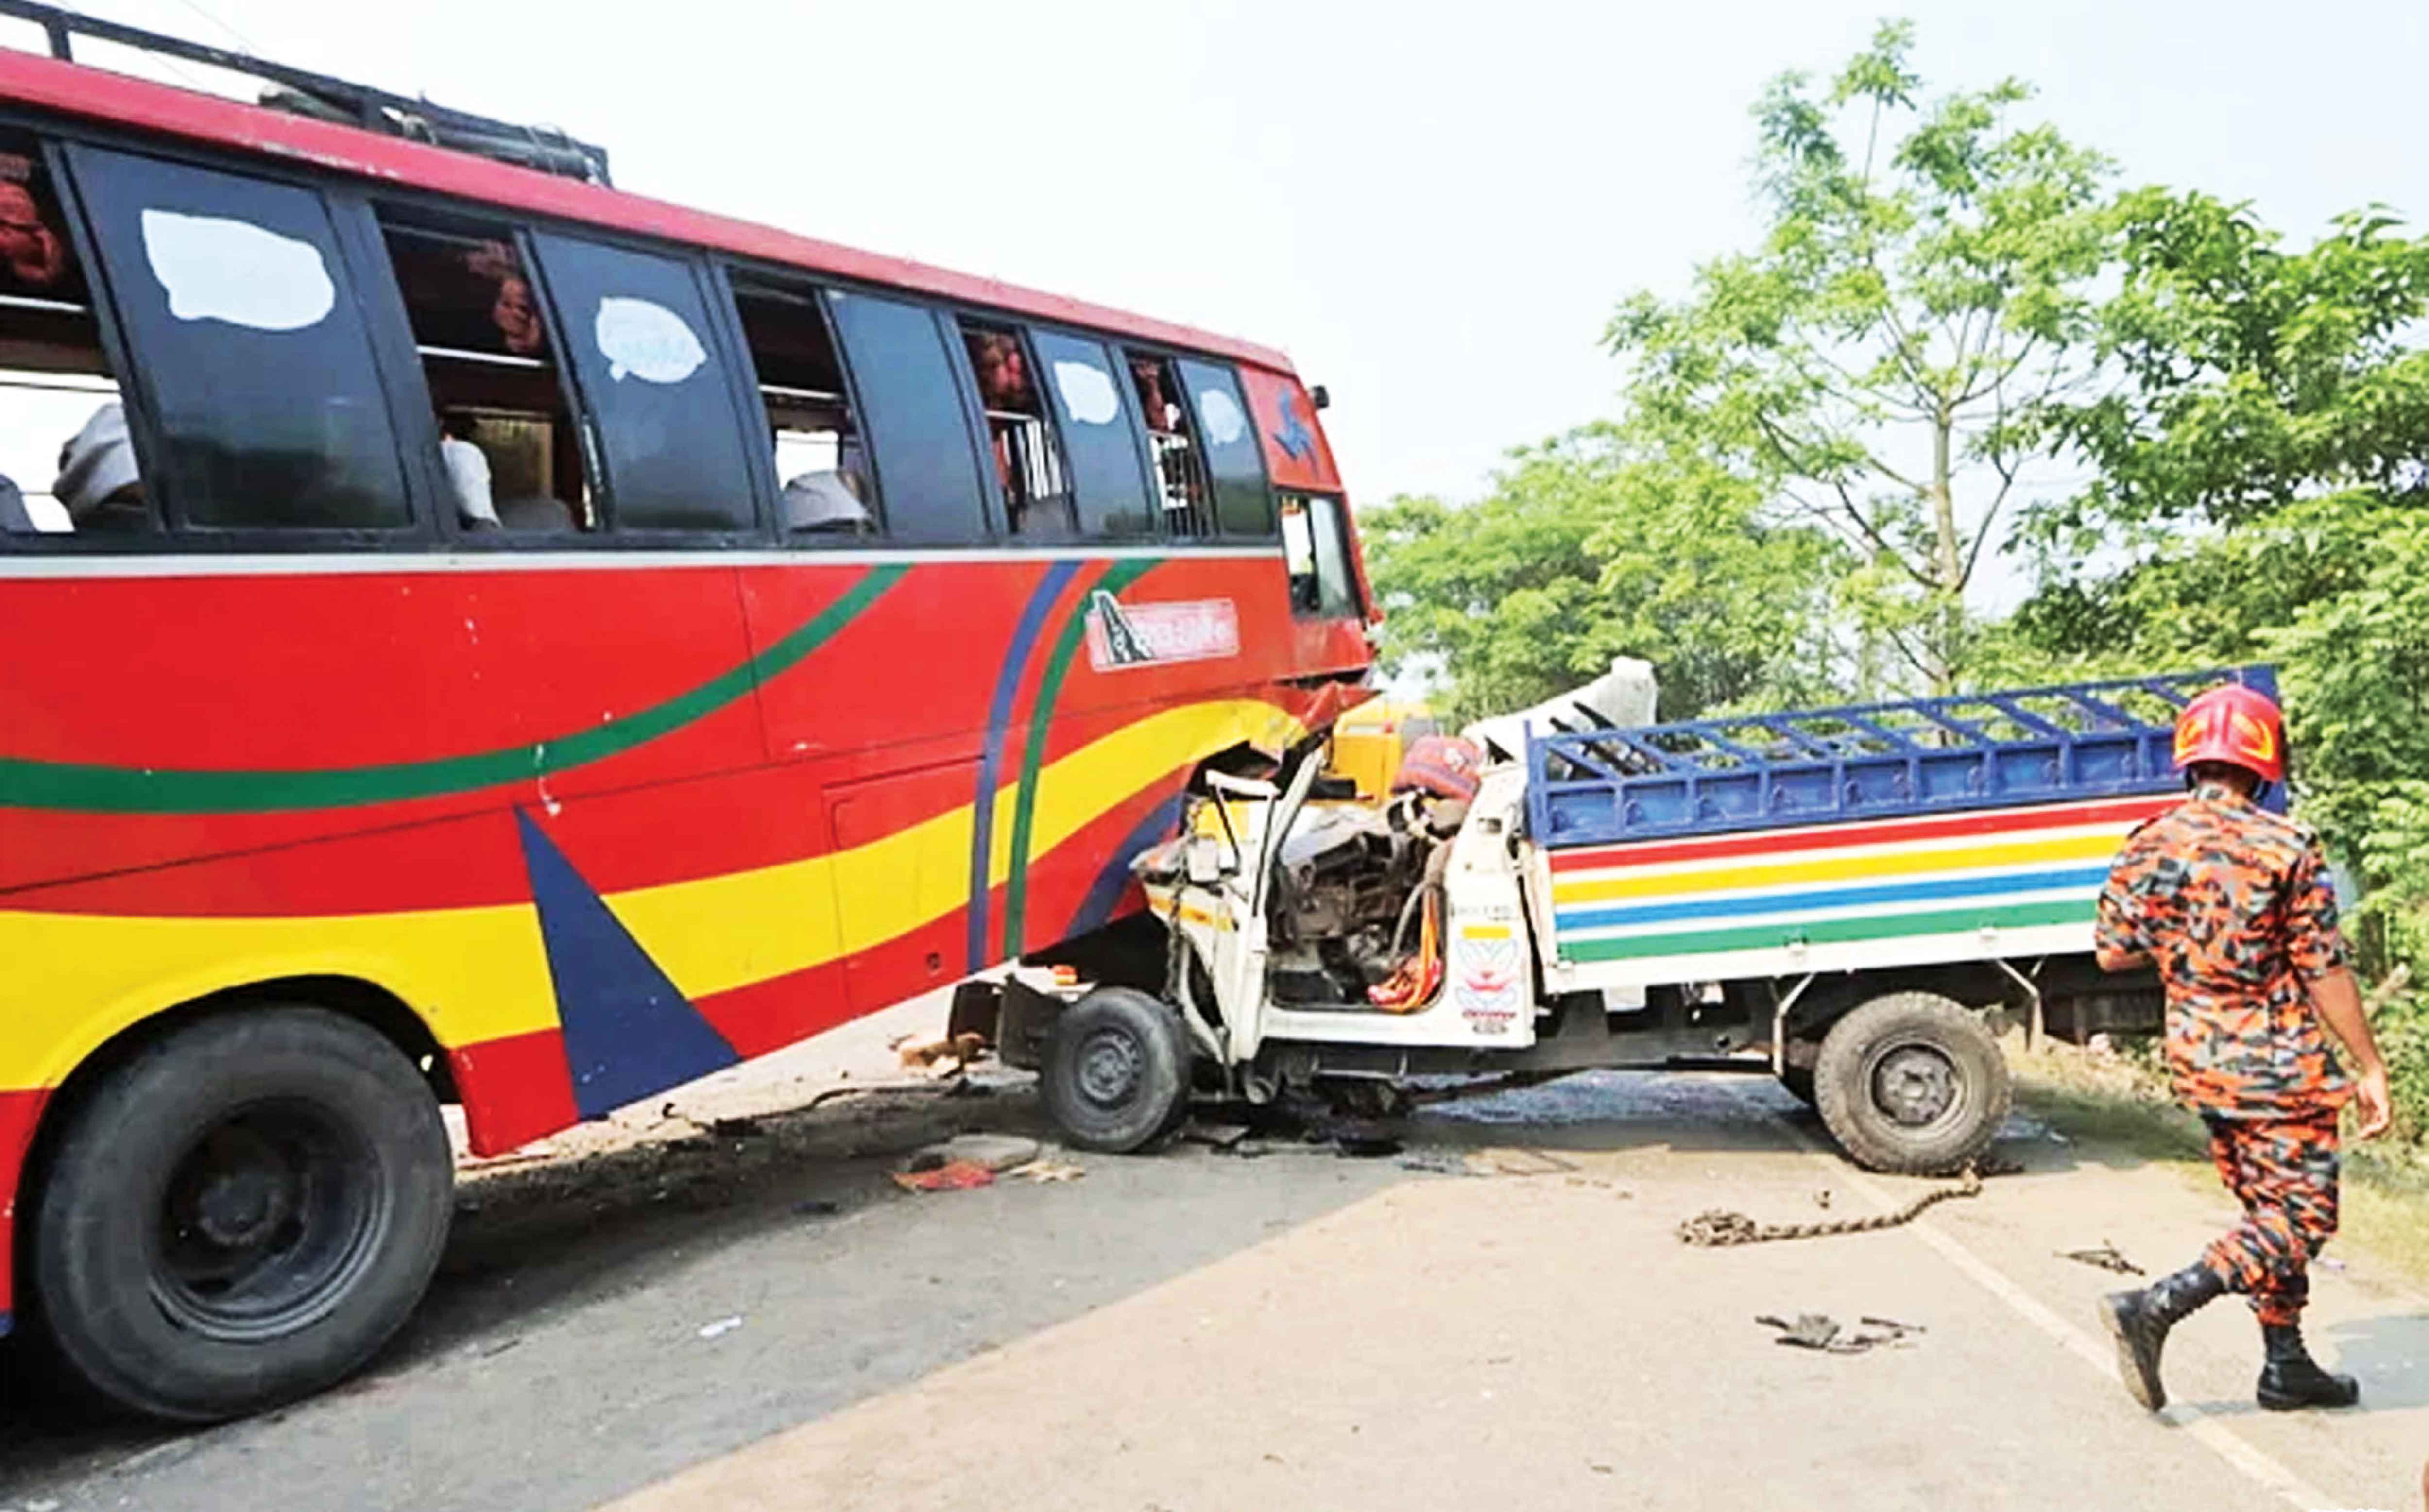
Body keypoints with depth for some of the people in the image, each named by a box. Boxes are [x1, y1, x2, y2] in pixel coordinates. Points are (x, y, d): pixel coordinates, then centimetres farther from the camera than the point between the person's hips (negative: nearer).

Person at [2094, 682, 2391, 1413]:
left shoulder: (2147, 848, -1)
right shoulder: (2286, 849, -15)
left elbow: (2111, 954, 4)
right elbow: (2325, 972, -12)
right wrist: (2371, 1067, -3)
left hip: (2198, 1060, 6)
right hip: (2279, 1064, -6)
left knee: (2267, 1210, 19)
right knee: (2301, 1218, 2)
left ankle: (2287, 1367, 25)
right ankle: (2153, 1307, -12)